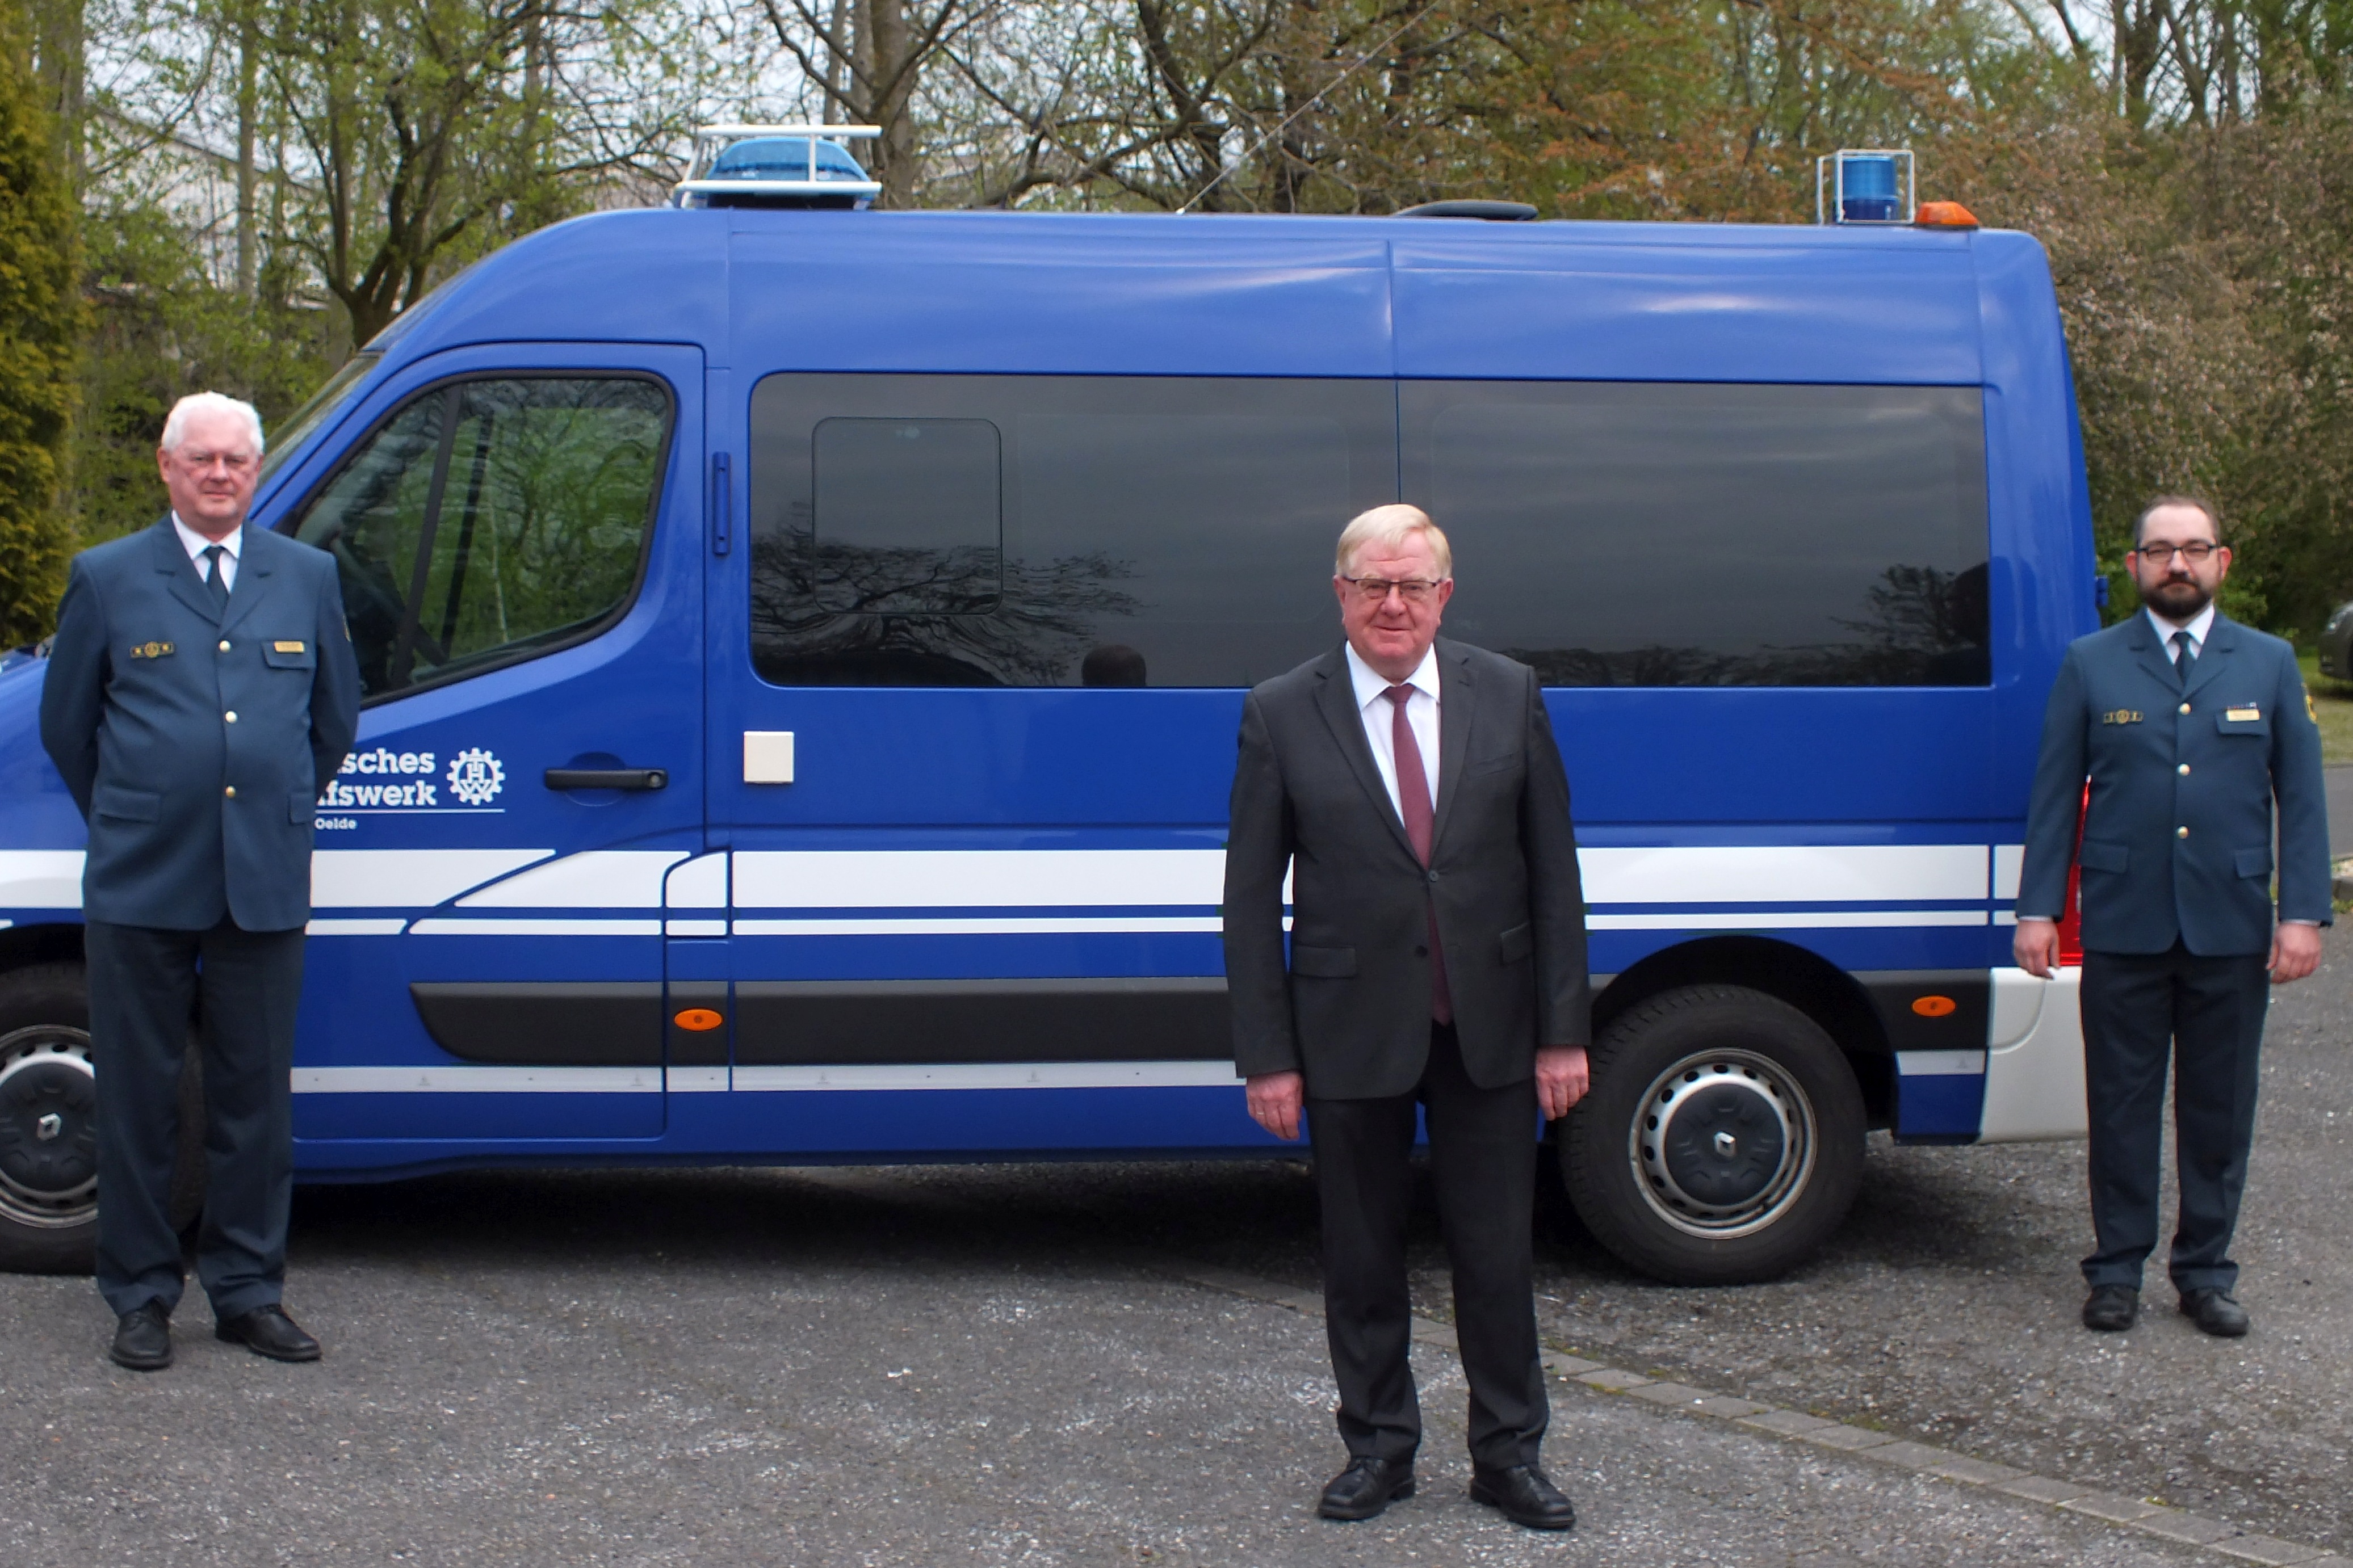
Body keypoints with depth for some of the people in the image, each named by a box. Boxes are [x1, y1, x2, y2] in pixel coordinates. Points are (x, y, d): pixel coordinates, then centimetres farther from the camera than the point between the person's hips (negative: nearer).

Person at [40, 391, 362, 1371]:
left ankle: (247, 1290, 17)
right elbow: (66, 723, 10)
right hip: (140, 887, -2)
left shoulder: (308, 578, 10)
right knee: (140, 1099, 5)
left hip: (267, 886, 2)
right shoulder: (106, 579, 3)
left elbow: (335, 718, 19)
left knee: (254, 1097, 7)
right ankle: (142, 1297, 15)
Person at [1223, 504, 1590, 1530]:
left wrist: (1563, 1029, -1)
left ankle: (1508, 1454, 23)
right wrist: (1267, 1056, -6)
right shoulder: (1282, 714, -4)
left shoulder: (1509, 696, 1)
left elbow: (1553, 872, 3)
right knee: (1362, 1258, 10)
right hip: (1352, 1035, -1)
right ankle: (1378, 1447, 27)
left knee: (1498, 1253, 8)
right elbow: (1251, 898, -2)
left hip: (1487, 1028, 1)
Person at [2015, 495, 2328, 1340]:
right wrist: (2038, 907, -3)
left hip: (2232, 930, 1)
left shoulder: (2270, 664, 8)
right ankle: (2118, 1270, 16)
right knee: (2122, 1107, 6)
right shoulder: (2090, 664, 4)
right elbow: (2055, 794, 4)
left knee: (2219, 1110, 8)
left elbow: (2301, 799, 6)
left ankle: (2206, 1271, 20)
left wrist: (2304, 914, -3)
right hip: (2123, 926, -1)